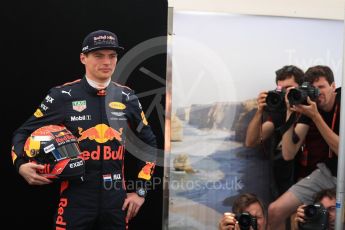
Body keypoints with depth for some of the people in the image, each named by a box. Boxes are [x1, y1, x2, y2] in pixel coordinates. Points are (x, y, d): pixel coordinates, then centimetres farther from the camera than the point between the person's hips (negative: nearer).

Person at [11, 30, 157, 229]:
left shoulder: (127, 97, 5)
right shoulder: (63, 96, -3)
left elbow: (150, 144, 15)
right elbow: (24, 133, 5)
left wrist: (141, 190, 9)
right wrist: (21, 164, -15)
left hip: (116, 200, 3)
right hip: (75, 199, -2)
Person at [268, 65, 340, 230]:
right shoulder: (309, 107, -3)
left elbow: (341, 150, -23)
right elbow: (288, 154, -10)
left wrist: (315, 116, -27)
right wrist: (290, 112, -18)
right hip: (326, 173, 4)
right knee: (275, 211, -9)